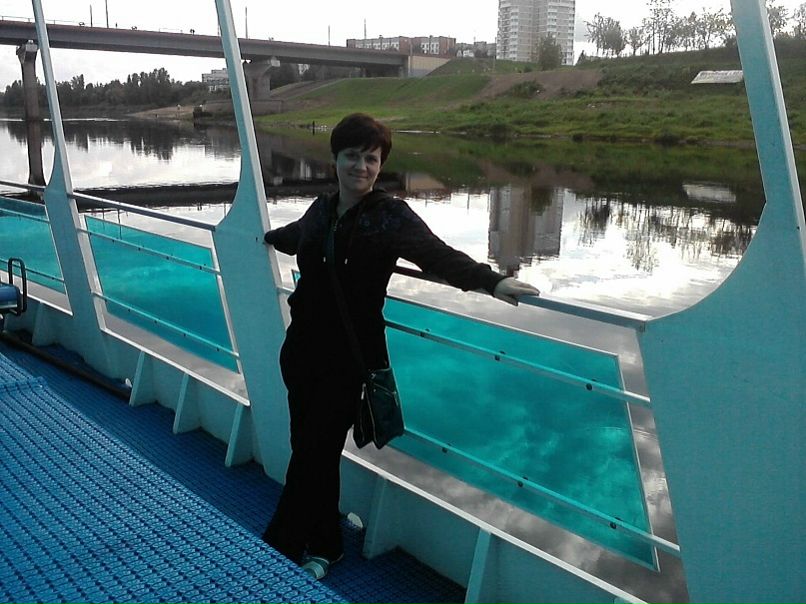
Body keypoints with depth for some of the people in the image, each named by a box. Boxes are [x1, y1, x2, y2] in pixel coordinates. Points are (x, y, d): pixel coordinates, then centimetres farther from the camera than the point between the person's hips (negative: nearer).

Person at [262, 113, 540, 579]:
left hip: (348, 359, -5)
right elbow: (294, 235, 32)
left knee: (315, 452, 0)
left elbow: (438, 255, -20)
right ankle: (322, 545, 30)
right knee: (309, 448, 10)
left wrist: (491, 280, -36)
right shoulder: (321, 210, 9)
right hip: (302, 348, 5)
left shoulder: (390, 214, -8)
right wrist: (269, 237, 53)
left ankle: (284, 545, 22)